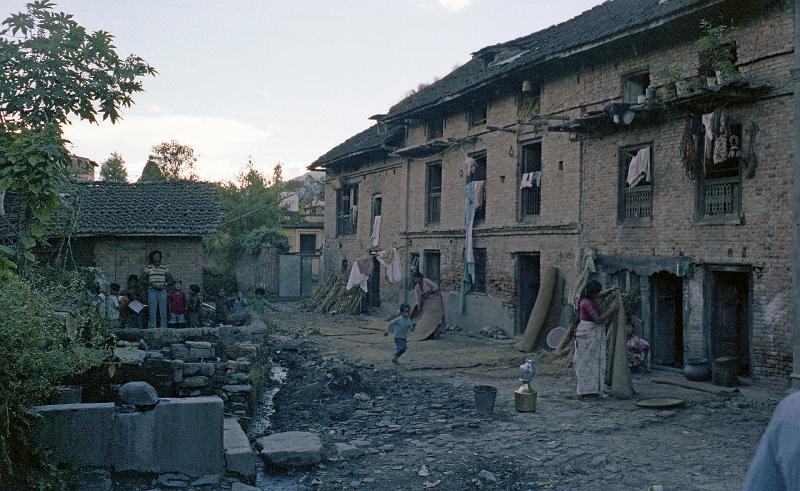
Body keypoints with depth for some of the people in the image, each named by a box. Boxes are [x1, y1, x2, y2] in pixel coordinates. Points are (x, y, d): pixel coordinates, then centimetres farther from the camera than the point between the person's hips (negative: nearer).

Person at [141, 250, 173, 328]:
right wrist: (152, 284, -11)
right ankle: (152, 328, 0)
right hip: (152, 291, -1)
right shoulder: (148, 268, 7)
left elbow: (171, 280, 12)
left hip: (162, 292, 1)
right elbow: (143, 280, 3)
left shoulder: (164, 268, 12)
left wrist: (164, 284, -6)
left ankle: (163, 328, 2)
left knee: (163, 311, -1)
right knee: (152, 311, -3)